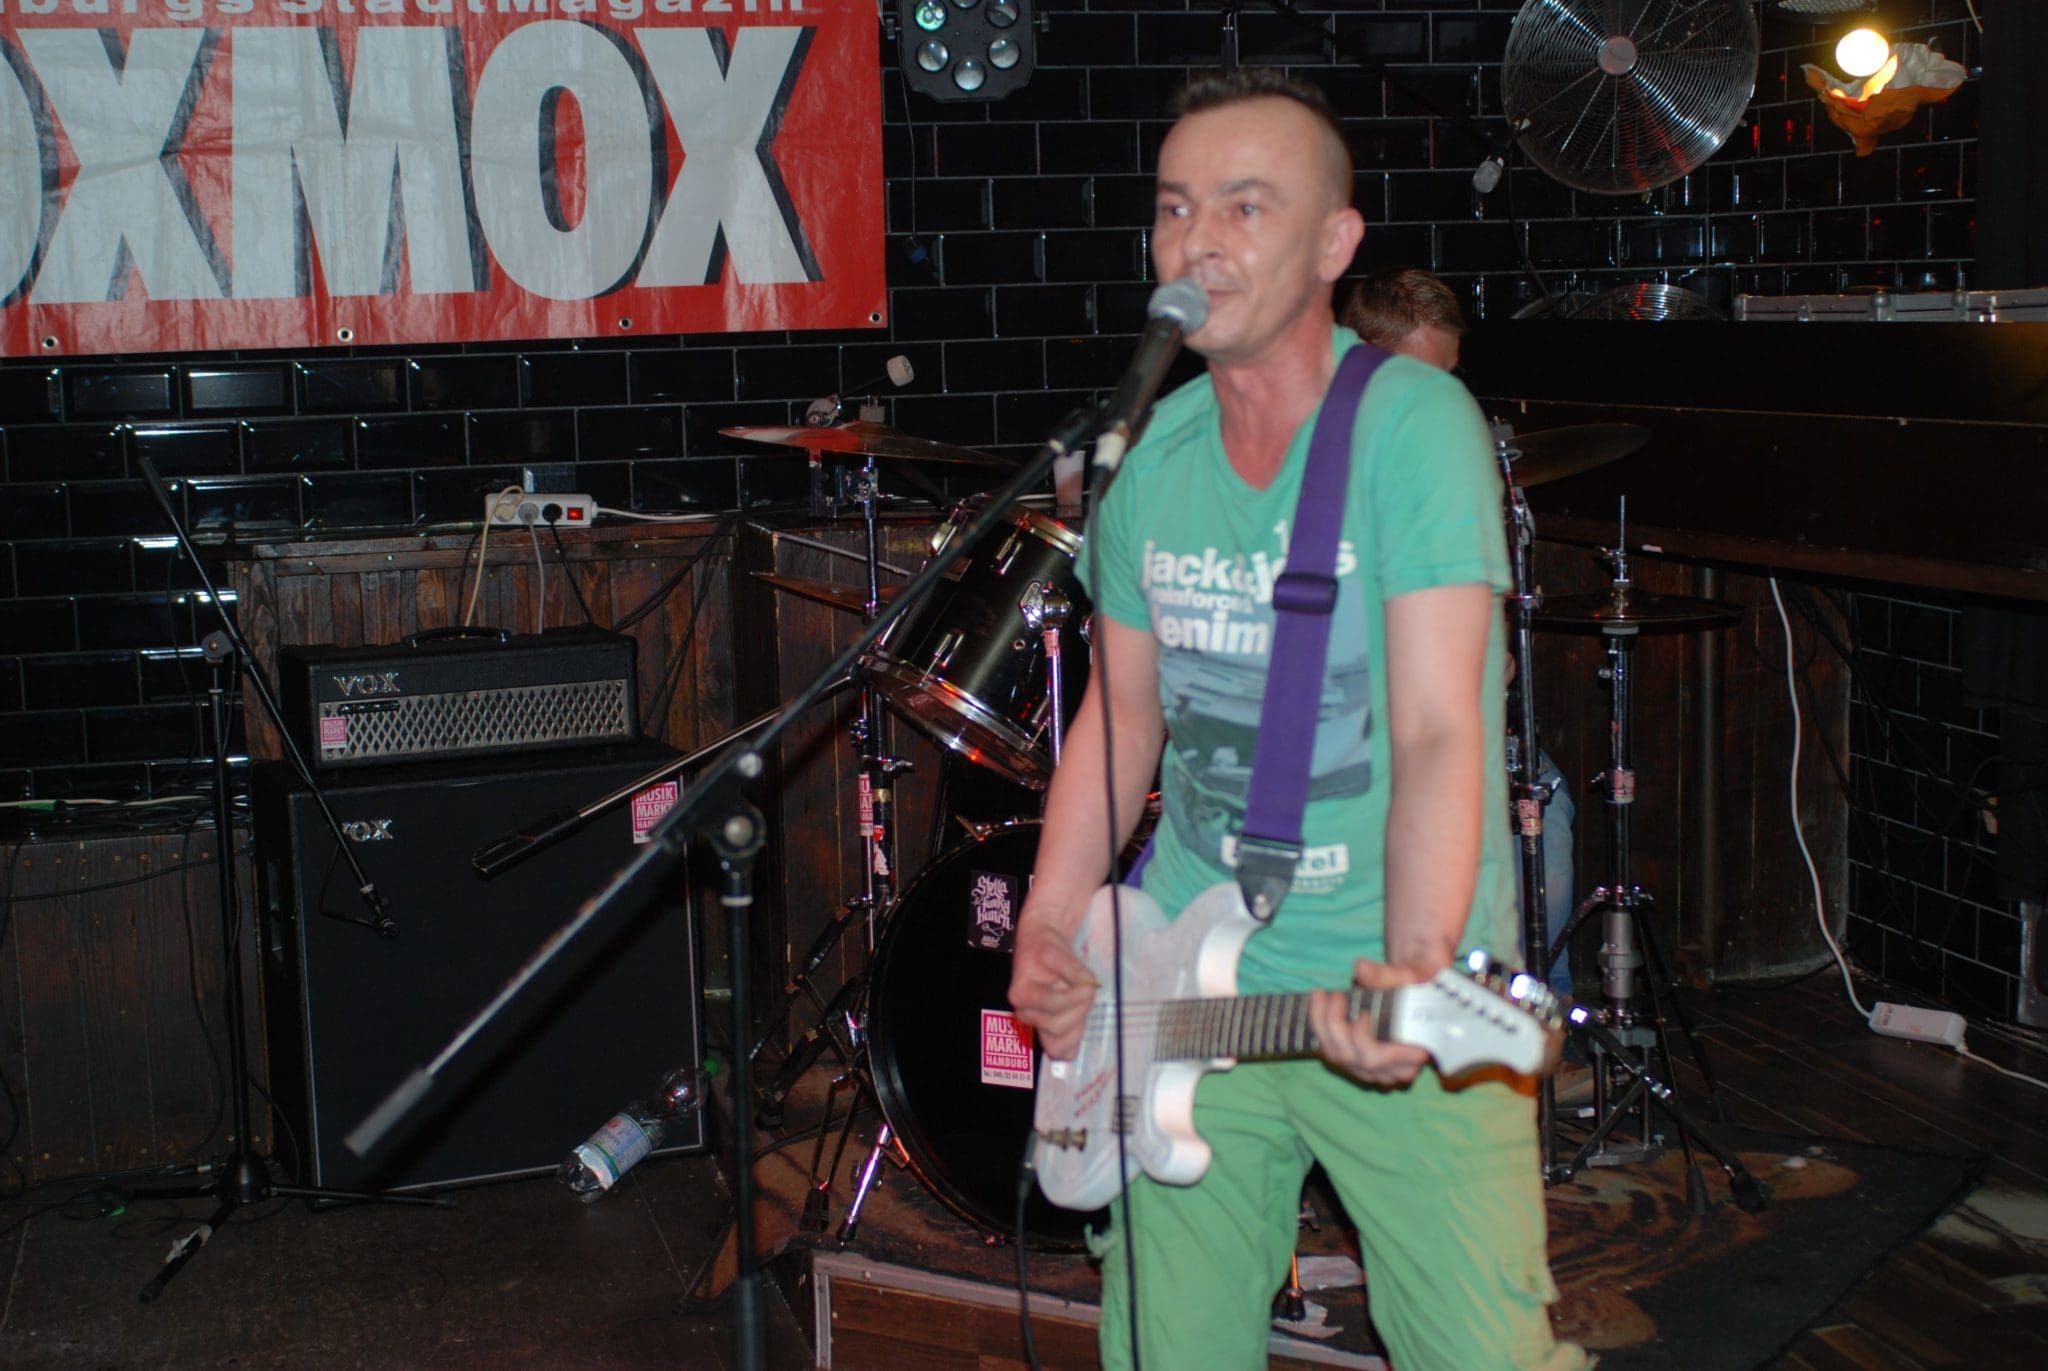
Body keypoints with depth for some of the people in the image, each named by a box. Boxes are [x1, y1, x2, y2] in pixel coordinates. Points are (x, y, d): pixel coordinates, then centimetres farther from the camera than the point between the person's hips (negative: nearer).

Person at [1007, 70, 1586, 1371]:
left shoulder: (1414, 420, -13)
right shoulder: (1149, 453, 4)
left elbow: (1439, 727, -21)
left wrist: (1416, 969, -35)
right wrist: (1048, 934, 4)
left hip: (1400, 1003, -4)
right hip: (1185, 984, 5)